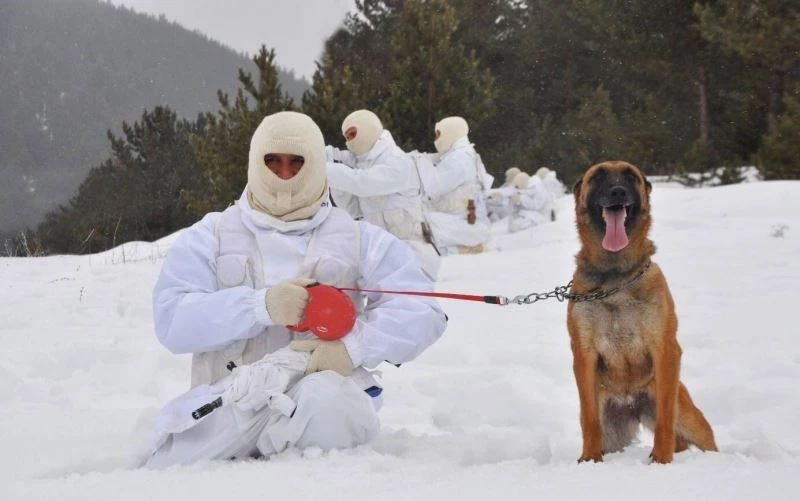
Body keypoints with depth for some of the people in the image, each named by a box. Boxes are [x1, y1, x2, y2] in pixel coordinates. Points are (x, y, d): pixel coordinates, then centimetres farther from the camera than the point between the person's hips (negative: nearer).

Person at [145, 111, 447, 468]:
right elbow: (172, 321, -1)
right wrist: (262, 306, -15)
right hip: (230, 398, 1)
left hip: (324, 388, 0)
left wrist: (354, 347, -16)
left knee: (326, 401, -38)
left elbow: (420, 312, 2)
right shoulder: (210, 237, 14)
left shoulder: (361, 240, 15)